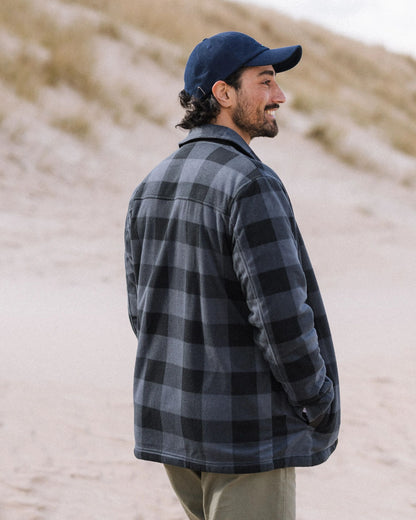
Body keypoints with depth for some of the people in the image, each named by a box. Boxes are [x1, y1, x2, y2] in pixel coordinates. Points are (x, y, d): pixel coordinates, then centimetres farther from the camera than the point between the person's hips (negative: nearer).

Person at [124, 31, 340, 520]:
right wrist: (321, 407, -9)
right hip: (246, 431, -8)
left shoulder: (152, 187, 8)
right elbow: (281, 313, -22)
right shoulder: (251, 185, -18)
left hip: (170, 424, 8)